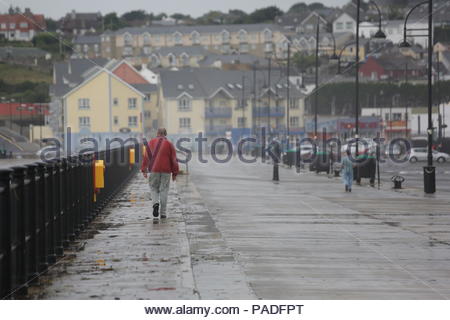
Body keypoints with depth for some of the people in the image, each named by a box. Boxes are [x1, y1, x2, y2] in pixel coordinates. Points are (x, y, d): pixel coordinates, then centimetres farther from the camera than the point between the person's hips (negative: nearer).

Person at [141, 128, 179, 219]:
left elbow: (146, 157, 3)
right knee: (164, 190, 4)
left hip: (153, 170, 0)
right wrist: (175, 173, 6)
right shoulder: (169, 144, 3)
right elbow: (174, 160, 2)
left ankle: (155, 203, -17)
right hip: (166, 171, 0)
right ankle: (163, 213, 2)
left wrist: (144, 170, 6)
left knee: (153, 188, 12)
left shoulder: (151, 143, 6)